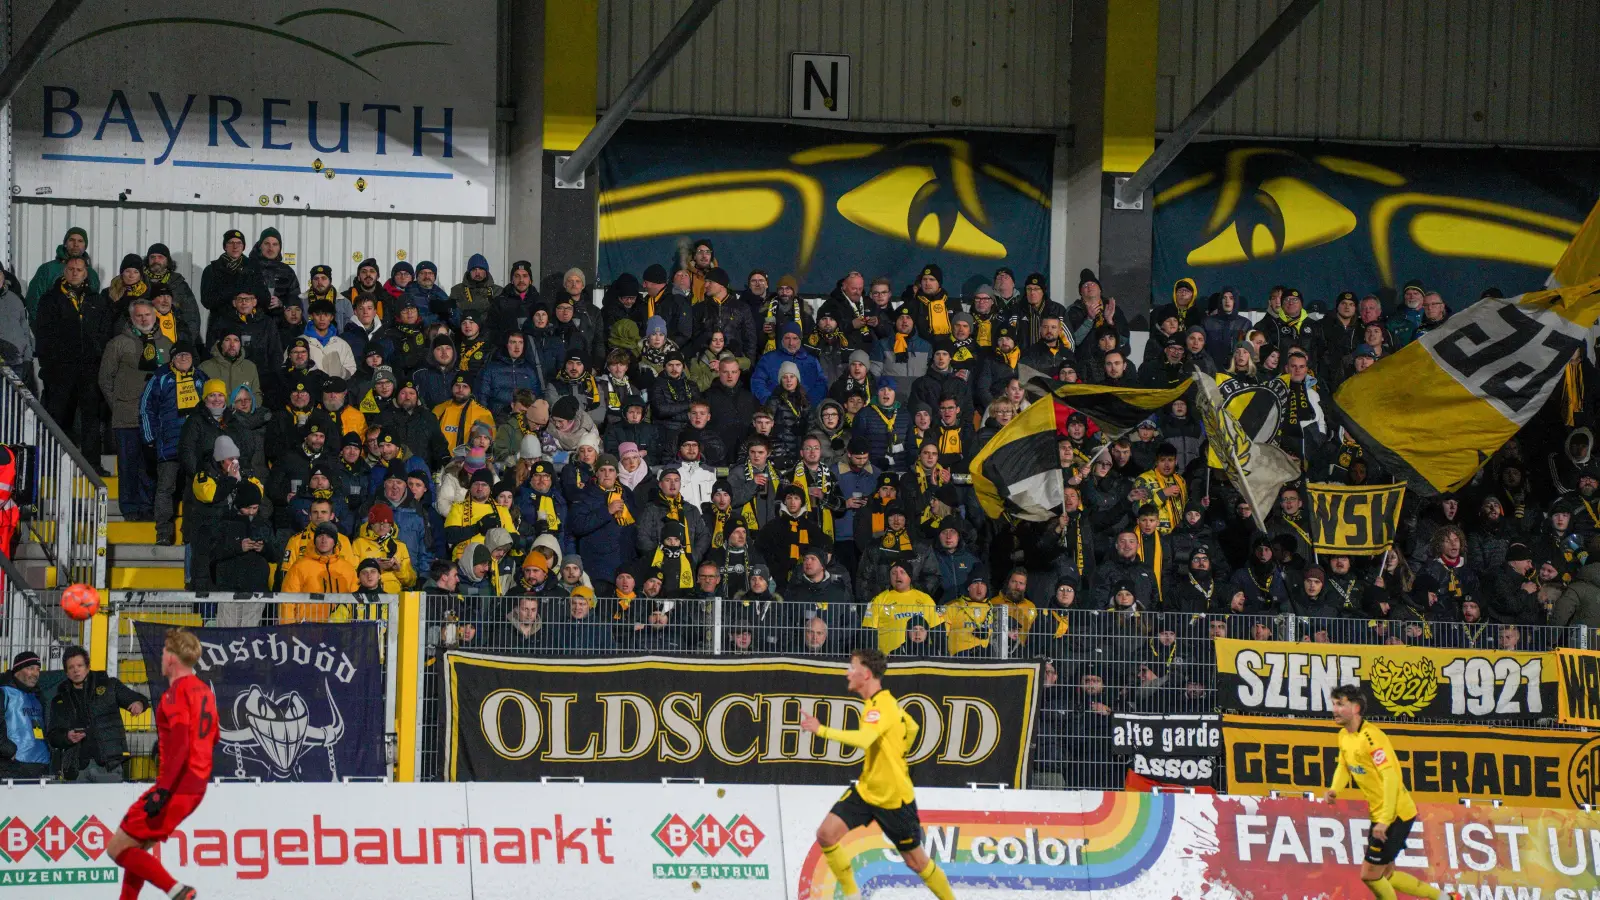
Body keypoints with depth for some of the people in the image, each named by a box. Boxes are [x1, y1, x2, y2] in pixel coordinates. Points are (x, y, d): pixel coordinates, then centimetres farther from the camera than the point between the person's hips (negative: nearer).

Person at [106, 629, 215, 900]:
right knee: (137, 845, 20)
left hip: (177, 786, -10)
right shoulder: (204, 691, 15)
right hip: (197, 785, 10)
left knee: (118, 849, -6)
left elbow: (180, 746, -22)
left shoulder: (177, 691, -13)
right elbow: (210, 738, 24)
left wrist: (163, 791, -25)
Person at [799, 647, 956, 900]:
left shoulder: (882, 706, -22)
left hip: (894, 798, -8)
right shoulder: (879, 703, 6)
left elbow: (863, 739, -41)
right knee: (826, 834, -8)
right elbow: (911, 727, 22)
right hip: (866, 791, 8)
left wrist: (821, 730, -37)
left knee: (915, 861, 5)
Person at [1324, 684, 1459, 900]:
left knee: (1369, 874, -7)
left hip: (1396, 815, -9)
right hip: (1379, 815, 9)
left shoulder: (1370, 737, -21)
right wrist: (1335, 789, 1)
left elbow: (1390, 776, -26)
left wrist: (1384, 820, -31)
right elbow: (1344, 765, 23)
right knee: (1385, 876, 15)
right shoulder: (1344, 736, 6)